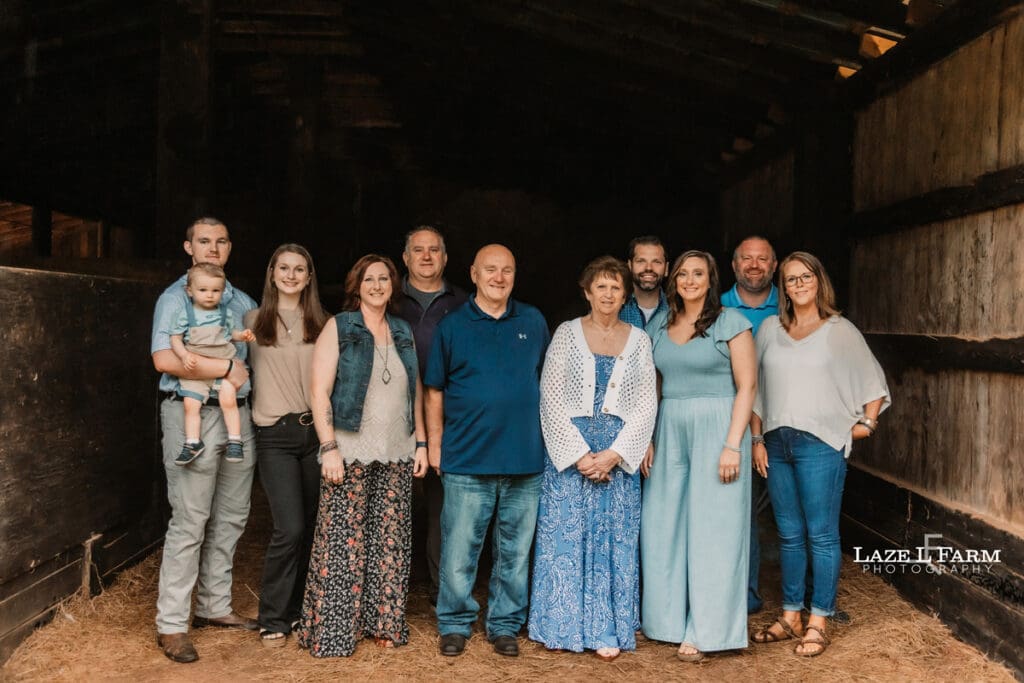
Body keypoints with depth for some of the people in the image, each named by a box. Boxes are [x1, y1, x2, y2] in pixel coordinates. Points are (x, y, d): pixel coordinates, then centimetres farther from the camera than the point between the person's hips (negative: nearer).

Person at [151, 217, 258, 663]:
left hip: (238, 413, 6)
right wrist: (227, 369, -14)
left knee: (231, 517, 10)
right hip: (193, 413, -6)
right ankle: (171, 624, 3)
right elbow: (164, 359, -17)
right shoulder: (176, 298, -2)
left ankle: (214, 606, 23)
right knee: (190, 521, -6)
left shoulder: (243, 302, 17)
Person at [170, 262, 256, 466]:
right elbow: (175, 338, 3)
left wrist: (243, 335, 2)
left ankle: (234, 441, -8)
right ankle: (192, 442, 1)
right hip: (194, 369, 0)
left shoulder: (226, 313, 7)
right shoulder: (186, 314, 1)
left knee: (228, 400, -17)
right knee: (190, 404, -11)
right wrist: (184, 356, -14)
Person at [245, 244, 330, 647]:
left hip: (315, 431, 3)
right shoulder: (254, 321, 5)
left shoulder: (320, 324, 11)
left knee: (312, 527, 6)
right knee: (290, 528, -12)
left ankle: (297, 610, 23)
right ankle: (273, 619, 4)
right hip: (275, 434, -3)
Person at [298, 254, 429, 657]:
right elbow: (319, 392, -7)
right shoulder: (339, 328, -1)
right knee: (342, 541, -3)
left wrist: (421, 443, 10)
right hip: (350, 453, -4)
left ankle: (383, 623, 19)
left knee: (389, 541, 7)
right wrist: (329, 448, -15)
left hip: (397, 456, 5)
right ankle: (331, 631, 8)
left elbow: (415, 393, 17)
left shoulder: (403, 333, 14)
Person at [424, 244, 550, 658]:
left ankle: (505, 624, 24)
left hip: (525, 460, 2)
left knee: (516, 551, 10)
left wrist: (548, 437, 10)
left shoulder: (533, 322, 8)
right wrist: (435, 444, 0)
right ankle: (454, 624, 20)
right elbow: (434, 391, 5)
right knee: (459, 550, 3)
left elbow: (549, 379, 15)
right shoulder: (451, 326, 2)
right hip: (467, 459, -2)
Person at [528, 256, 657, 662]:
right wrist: (579, 453, -12)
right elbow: (550, 400, -4)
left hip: (619, 455, 2)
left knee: (615, 540, 5)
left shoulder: (639, 341, 6)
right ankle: (560, 628, 15)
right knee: (564, 537, 2)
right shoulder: (567, 334, 1)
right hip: (568, 451, -1)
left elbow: (646, 405, 1)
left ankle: (607, 632, 15)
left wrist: (614, 454, -10)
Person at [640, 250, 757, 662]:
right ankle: (669, 618, 22)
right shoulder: (659, 326, 11)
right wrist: (647, 439, 5)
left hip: (716, 429, -5)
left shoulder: (731, 322, -3)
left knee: (711, 528, 0)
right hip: (669, 432, 5)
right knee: (663, 527, 8)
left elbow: (746, 386, -7)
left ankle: (705, 632, 8)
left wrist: (732, 445, -14)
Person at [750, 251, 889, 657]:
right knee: (789, 535, 11)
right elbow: (756, 390, 12)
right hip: (777, 443, 4)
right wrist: (757, 439, 7)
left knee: (821, 534, -2)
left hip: (820, 443, -4)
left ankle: (818, 623, 6)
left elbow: (873, 380, 9)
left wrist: (867, 423, 0)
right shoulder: (770, 329, 10)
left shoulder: (840, 330, 2)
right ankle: (790, 617, 20)